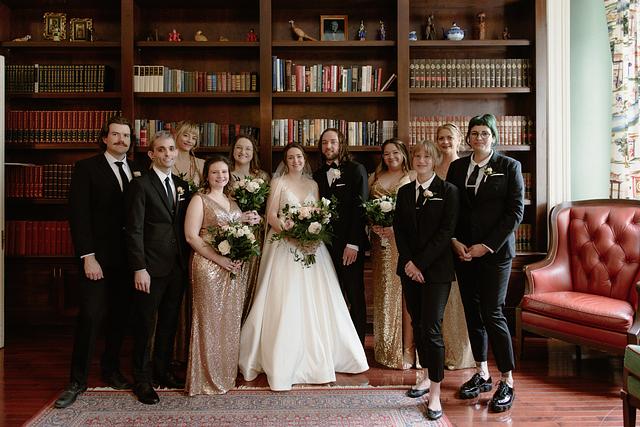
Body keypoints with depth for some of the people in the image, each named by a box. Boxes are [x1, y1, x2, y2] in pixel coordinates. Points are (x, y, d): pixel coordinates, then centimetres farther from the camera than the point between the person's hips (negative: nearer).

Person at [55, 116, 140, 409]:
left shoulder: (137, 171, 11)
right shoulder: (86, 168, -2)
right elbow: (78, 214, -9)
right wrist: (88, 256, -14)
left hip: (128, 256, 4)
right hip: (98, 256, -4)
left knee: (120, 316, 11)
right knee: (91, 316, -3)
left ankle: (111, 370, 28)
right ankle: (78, 380, 12)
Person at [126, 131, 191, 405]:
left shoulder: (182, 185, 11)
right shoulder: (141, 185, -6)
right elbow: (134, 230, -11)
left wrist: (187, 262, 6)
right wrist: (139, 268, -16)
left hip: (178, 267, 6)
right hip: (151, 268, -6)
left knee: (169, 323, 16)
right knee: (145, 325, 6)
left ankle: (162, 371, 31)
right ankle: (142, 380, 20)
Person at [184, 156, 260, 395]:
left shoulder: (233, 201, 17)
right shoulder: (199, 200, -3)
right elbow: (191, 236, -12)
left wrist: (248, 221, 0)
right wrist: (221, 259, -18)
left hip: (235, 268, 6)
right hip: (209, 267, -6)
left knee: (231, 321, 11)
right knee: (210, 321, 0)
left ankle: (228, 374, 25)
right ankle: (207, 379, 14)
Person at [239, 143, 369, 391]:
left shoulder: (313, 184, 14)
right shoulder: (278, 183, 2)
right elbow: (271, 216, -4)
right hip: (285, 246, -4)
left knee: (315, 303, 5)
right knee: (286, 305, -4)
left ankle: (318, 358, 19)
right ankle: (283, 363, 6)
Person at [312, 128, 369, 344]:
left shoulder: (356, 170, 0)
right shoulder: (317, 175, 14)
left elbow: (360, 207, -7)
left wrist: (353, 244, -13)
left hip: (350, 246, -4)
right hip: (325, 245, 4)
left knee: (355, 298, 5)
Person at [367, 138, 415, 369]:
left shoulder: (412, 178, 2)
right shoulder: (375, 178, 15)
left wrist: (397, 227, -16)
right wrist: (373, 223, -7)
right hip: (381, 243, 4)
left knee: (404, 292, -4)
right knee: (383, 294, 8)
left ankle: (407, 350, 2)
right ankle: (385, 349, 19)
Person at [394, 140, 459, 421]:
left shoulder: (448, 191, -2)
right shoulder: (404, 192, 11)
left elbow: (446, 231, -10)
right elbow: (398, 230, 7)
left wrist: (420, 263, -14)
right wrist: (408, 262, -6)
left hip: (436, 269, -5)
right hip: (409, 268, 5)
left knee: (431, 328, -8)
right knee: (417, 324, 12)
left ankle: (435, 394, 0)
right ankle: (427, 377, 28)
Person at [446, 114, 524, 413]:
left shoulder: (509, 166, 0)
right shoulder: (457, 167, 9)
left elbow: (515, 211, -6)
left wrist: (487, 245, -12)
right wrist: (455, 241, -5)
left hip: (495, 251, -4)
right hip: (462, 250, 4)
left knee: (492, 313, -6)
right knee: (472, 312, 9)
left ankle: (507, 382, 9)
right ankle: (481, 374, 24)